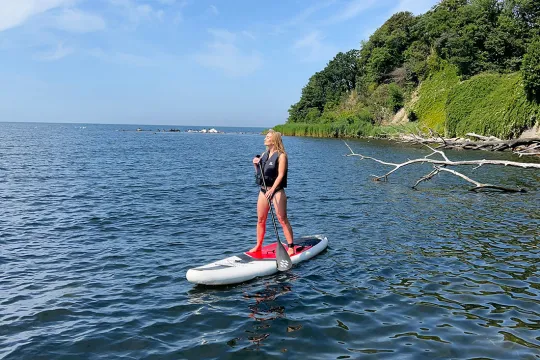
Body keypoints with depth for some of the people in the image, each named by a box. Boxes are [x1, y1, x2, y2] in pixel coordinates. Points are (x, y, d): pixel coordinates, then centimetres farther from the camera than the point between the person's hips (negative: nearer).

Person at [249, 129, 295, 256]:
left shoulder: (281, 156, -8)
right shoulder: (264, 154, 14)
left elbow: (280, 175, -16)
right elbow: (259, 173, 20)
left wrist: (272, 190, -25)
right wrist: (256, 165, -1)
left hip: (276, 191, -7)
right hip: (263, 190, 7)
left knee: (282, 219, -6)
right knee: (260, 220, 10)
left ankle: (291, 247, 1)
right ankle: (258, 246, 22)